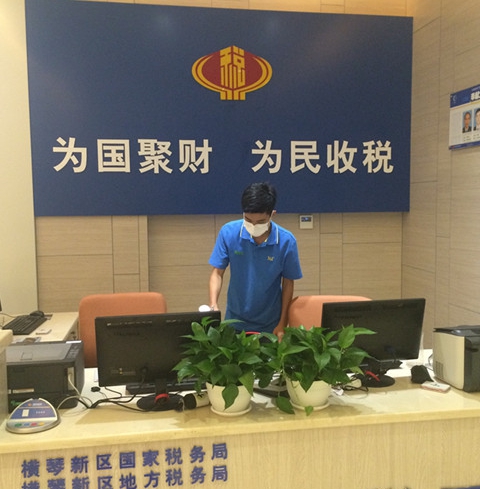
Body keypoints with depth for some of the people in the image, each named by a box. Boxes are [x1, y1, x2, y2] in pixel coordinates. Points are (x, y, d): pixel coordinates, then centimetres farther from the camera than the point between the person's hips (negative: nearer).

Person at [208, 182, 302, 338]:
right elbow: (217, 273, -8)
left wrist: (282, 323, -3)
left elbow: (288, 283, -6)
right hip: (235, 320, 1)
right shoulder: (228, 232, -16)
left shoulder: (286, 241, -18)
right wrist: (213, 305, -24)